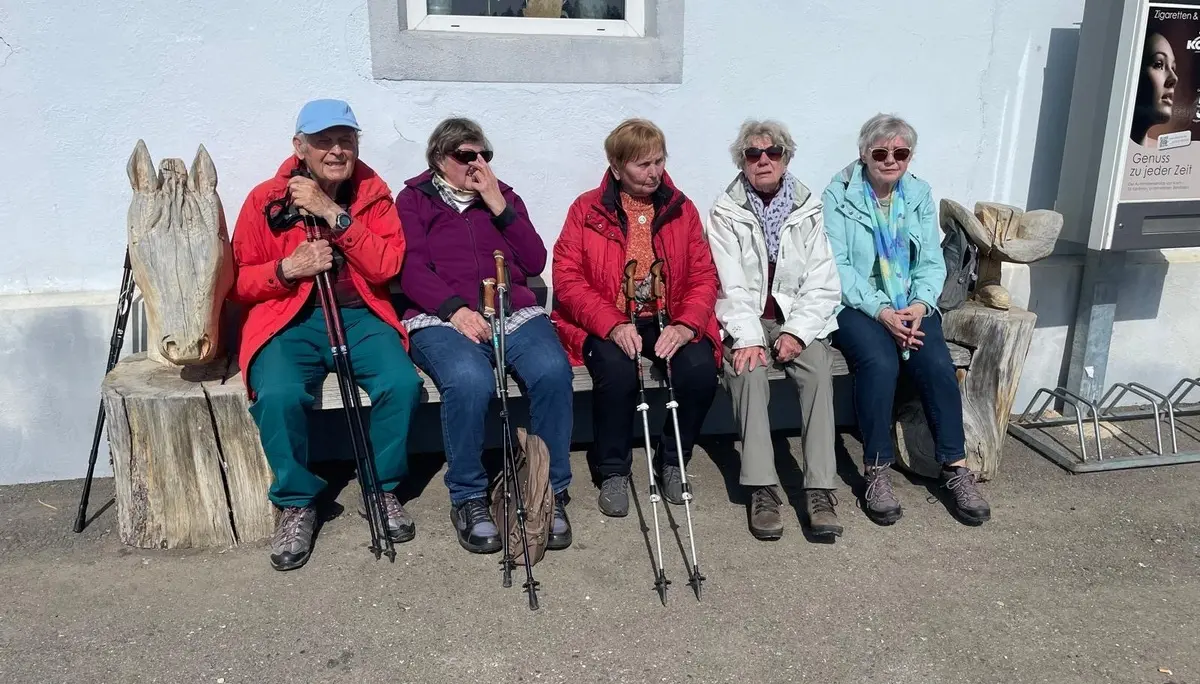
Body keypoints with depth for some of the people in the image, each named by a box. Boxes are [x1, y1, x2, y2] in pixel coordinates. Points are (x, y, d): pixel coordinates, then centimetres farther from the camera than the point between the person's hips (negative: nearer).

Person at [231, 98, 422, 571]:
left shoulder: (373, 193, 4)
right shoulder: (266, 199, 0)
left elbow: (387, 265, -9)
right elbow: (238, 283, 3)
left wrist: (335, 215, -17)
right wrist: (287, 269, -17)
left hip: (359, 316, 1)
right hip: (288, 321, -1)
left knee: (402, 382, -27)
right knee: (280, 395, -31)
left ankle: (383, 487, 0)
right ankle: (297, 504, -4)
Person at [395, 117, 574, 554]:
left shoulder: (503, 196, 23)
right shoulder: (413, 200, 15)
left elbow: (534, 263, 10)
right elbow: (411, 270, 0)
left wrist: (499, 206, 2)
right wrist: (456, 308, -17)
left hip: (515, 314, 3)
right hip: (443, 318, -2)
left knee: (553, 371, -30)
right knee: (470, 380, -36)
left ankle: (552, 492, -14)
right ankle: (468, 498, -14)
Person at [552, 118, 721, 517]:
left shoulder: (681, 209, 9)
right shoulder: (587, 210, 1)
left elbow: (704, 276, 4)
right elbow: (567, 278, -7)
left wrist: (686, 326, -16)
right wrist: (612, 325, -22)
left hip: (670, 322, 3)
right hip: (607, 325, -2)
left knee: (701, 370, -27)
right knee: (617, 371, -34)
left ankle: (672, 462, 1)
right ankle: (612, 471, -8)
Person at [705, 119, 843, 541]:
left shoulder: (808, 210, 6)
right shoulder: (726, 213, 1)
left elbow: (823, 285, 0)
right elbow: (733, 285, -8)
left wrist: (796, 332, -16)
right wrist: (748, 338, -23)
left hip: (800, 319, 1)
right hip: (747, 320, -1)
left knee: (818, 371, -27)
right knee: (748, 370, -31)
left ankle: (820, 488, -26)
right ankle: (762, 488, -28)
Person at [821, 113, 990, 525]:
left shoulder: (920, 196, 10)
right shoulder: (839, 196, -3)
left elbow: (931, 262, 7)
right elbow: (838, 267, -10)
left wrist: (919, 304, -13)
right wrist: (881, 311, -20)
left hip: (910, 305, 4)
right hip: (856, 304, -3)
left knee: (937, 363, -23)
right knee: (880, 362, -31)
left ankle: (955, 467, -10)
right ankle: (877, 471, -18)